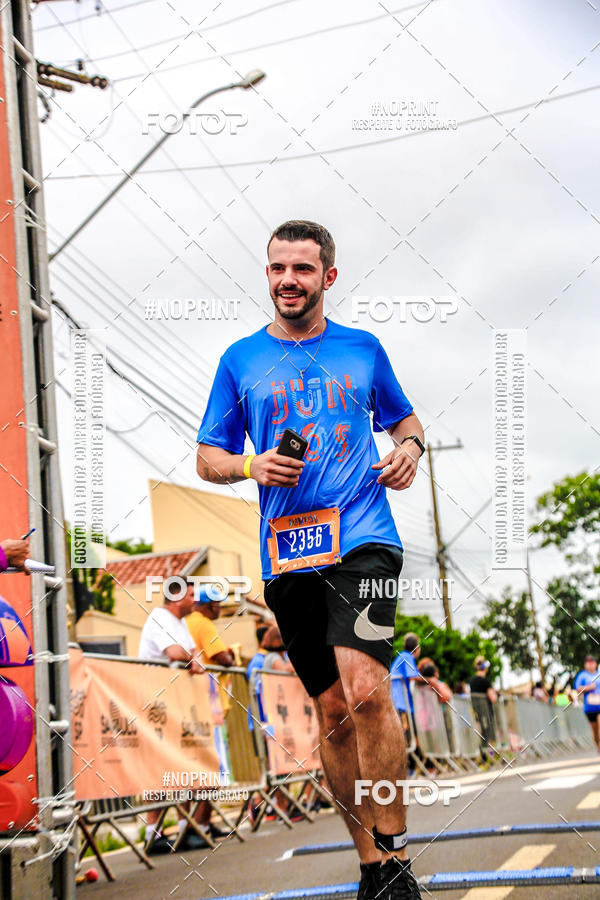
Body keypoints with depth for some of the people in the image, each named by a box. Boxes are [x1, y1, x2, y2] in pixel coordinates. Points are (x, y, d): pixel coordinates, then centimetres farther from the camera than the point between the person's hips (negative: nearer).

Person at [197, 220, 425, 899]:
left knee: (366, 690, -21)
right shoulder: (240, 359, 12)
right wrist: (252, 466, -6)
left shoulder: (363, 350, 11)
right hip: (287, 551, 2)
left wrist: (409, 448, 2)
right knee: (333, 711, 7)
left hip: (362, 537, -2)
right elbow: (208, 459, 15)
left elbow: (403, 417, 25)